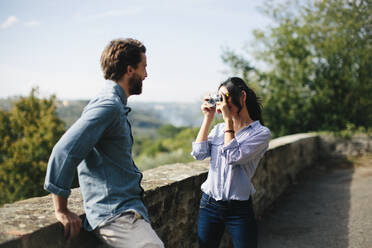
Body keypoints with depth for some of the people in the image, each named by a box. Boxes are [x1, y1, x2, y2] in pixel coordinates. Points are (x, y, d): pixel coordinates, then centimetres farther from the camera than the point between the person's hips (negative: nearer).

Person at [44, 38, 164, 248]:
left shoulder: (116, 105, 17)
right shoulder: (108, 105, -15)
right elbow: (64, 152, -22)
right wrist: (62, 210, -15)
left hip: (130, 209, 10)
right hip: (115, 215, -10)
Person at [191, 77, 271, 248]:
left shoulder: (261, 133, -7)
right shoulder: (219, 128, 8)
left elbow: (233, 157, -20)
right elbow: (198, 154, -5)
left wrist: (229, 120, -15)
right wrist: (208, 118, -3)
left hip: (239, 209, -4)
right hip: (209, 204, 4)